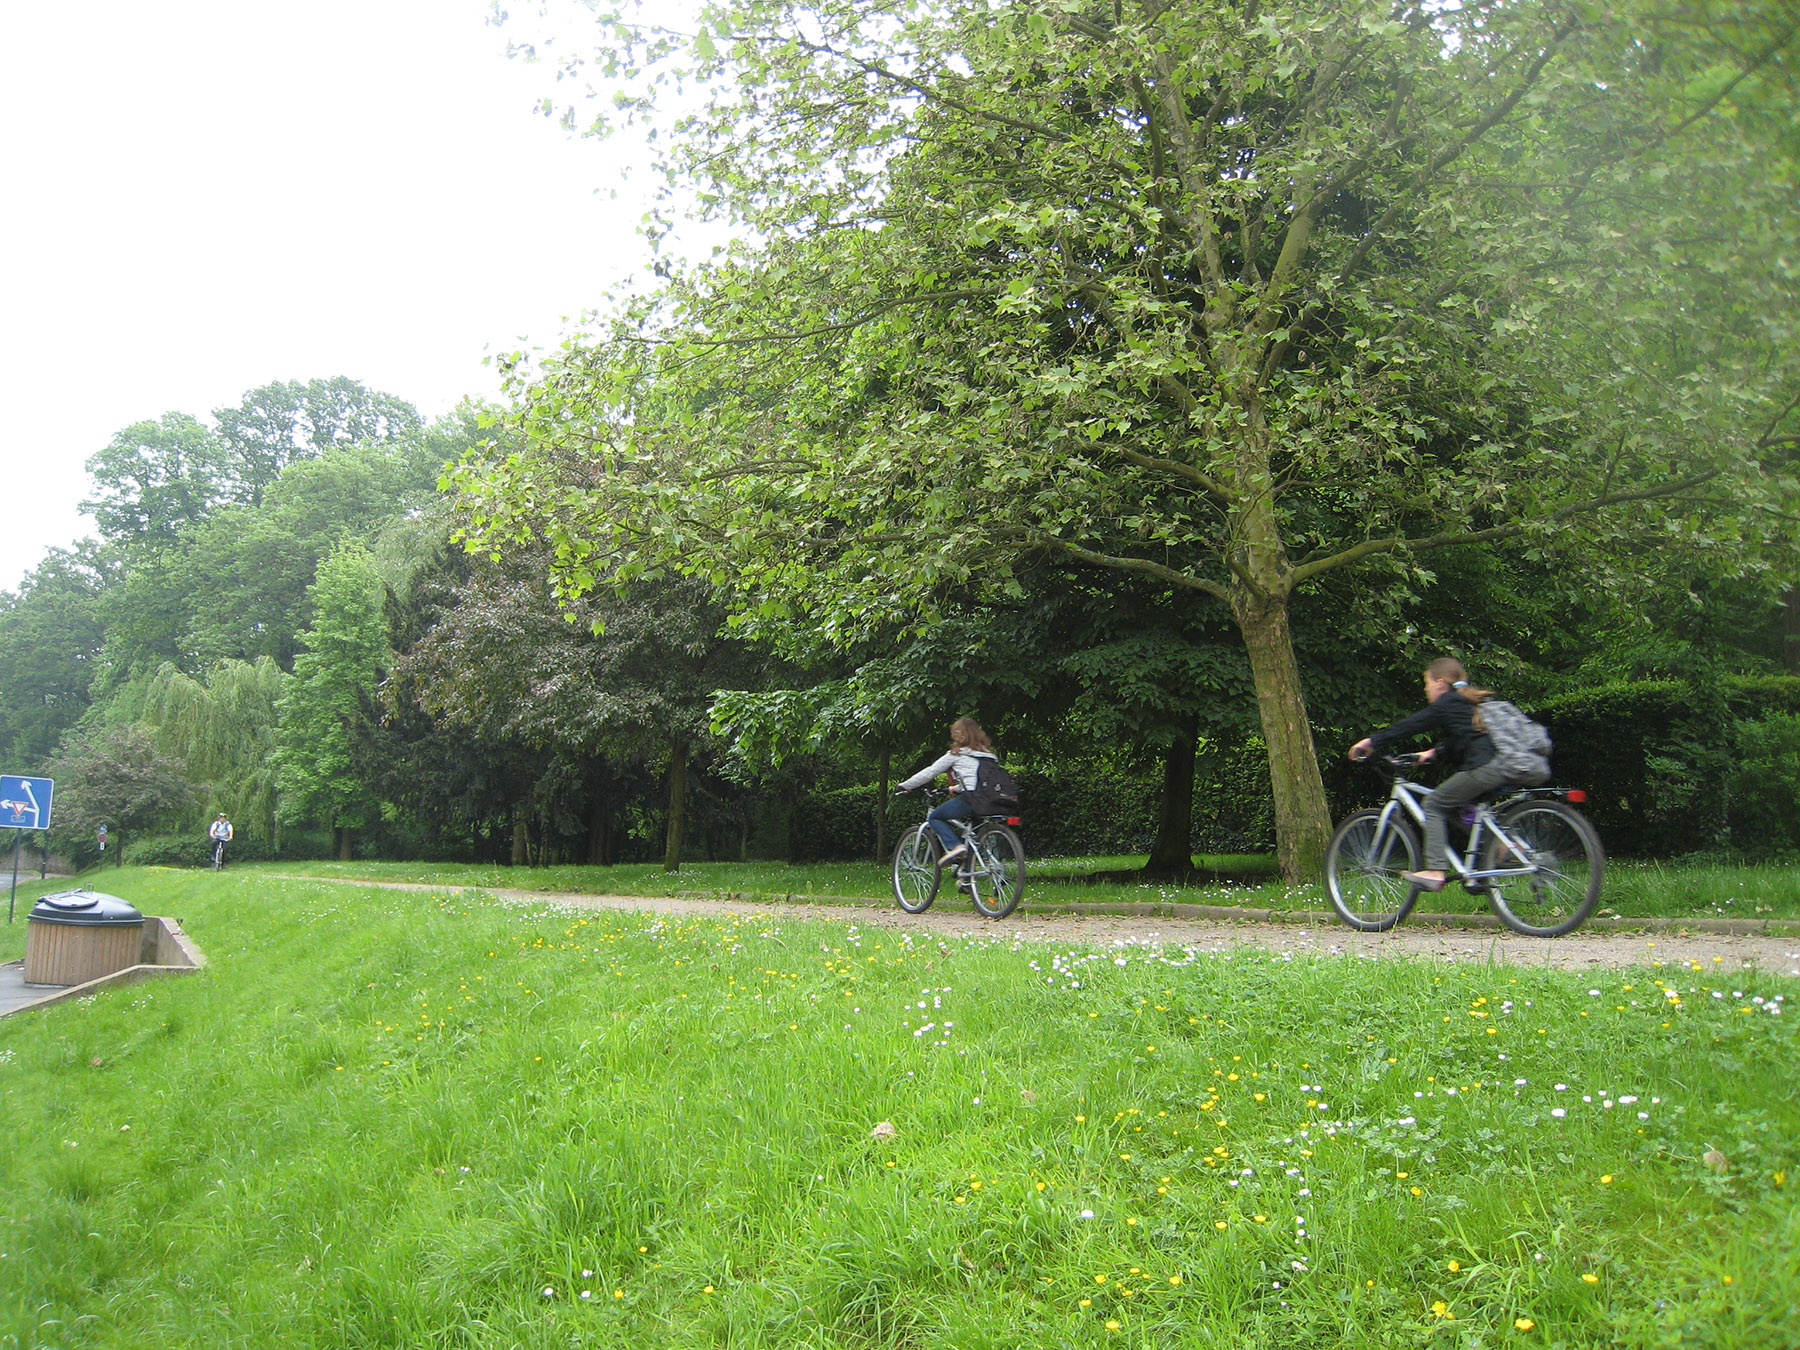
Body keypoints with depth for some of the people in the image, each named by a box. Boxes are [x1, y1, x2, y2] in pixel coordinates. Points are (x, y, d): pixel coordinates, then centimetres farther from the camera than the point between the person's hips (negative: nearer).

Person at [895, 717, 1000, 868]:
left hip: (969, 799, -6)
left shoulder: (957, 754, 6)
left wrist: (904, 786, 20)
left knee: (934, 817, 13)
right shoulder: (988, 754, 23)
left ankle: (955, 846, -10)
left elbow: (930, 772, 10)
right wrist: (955, 788, 49)